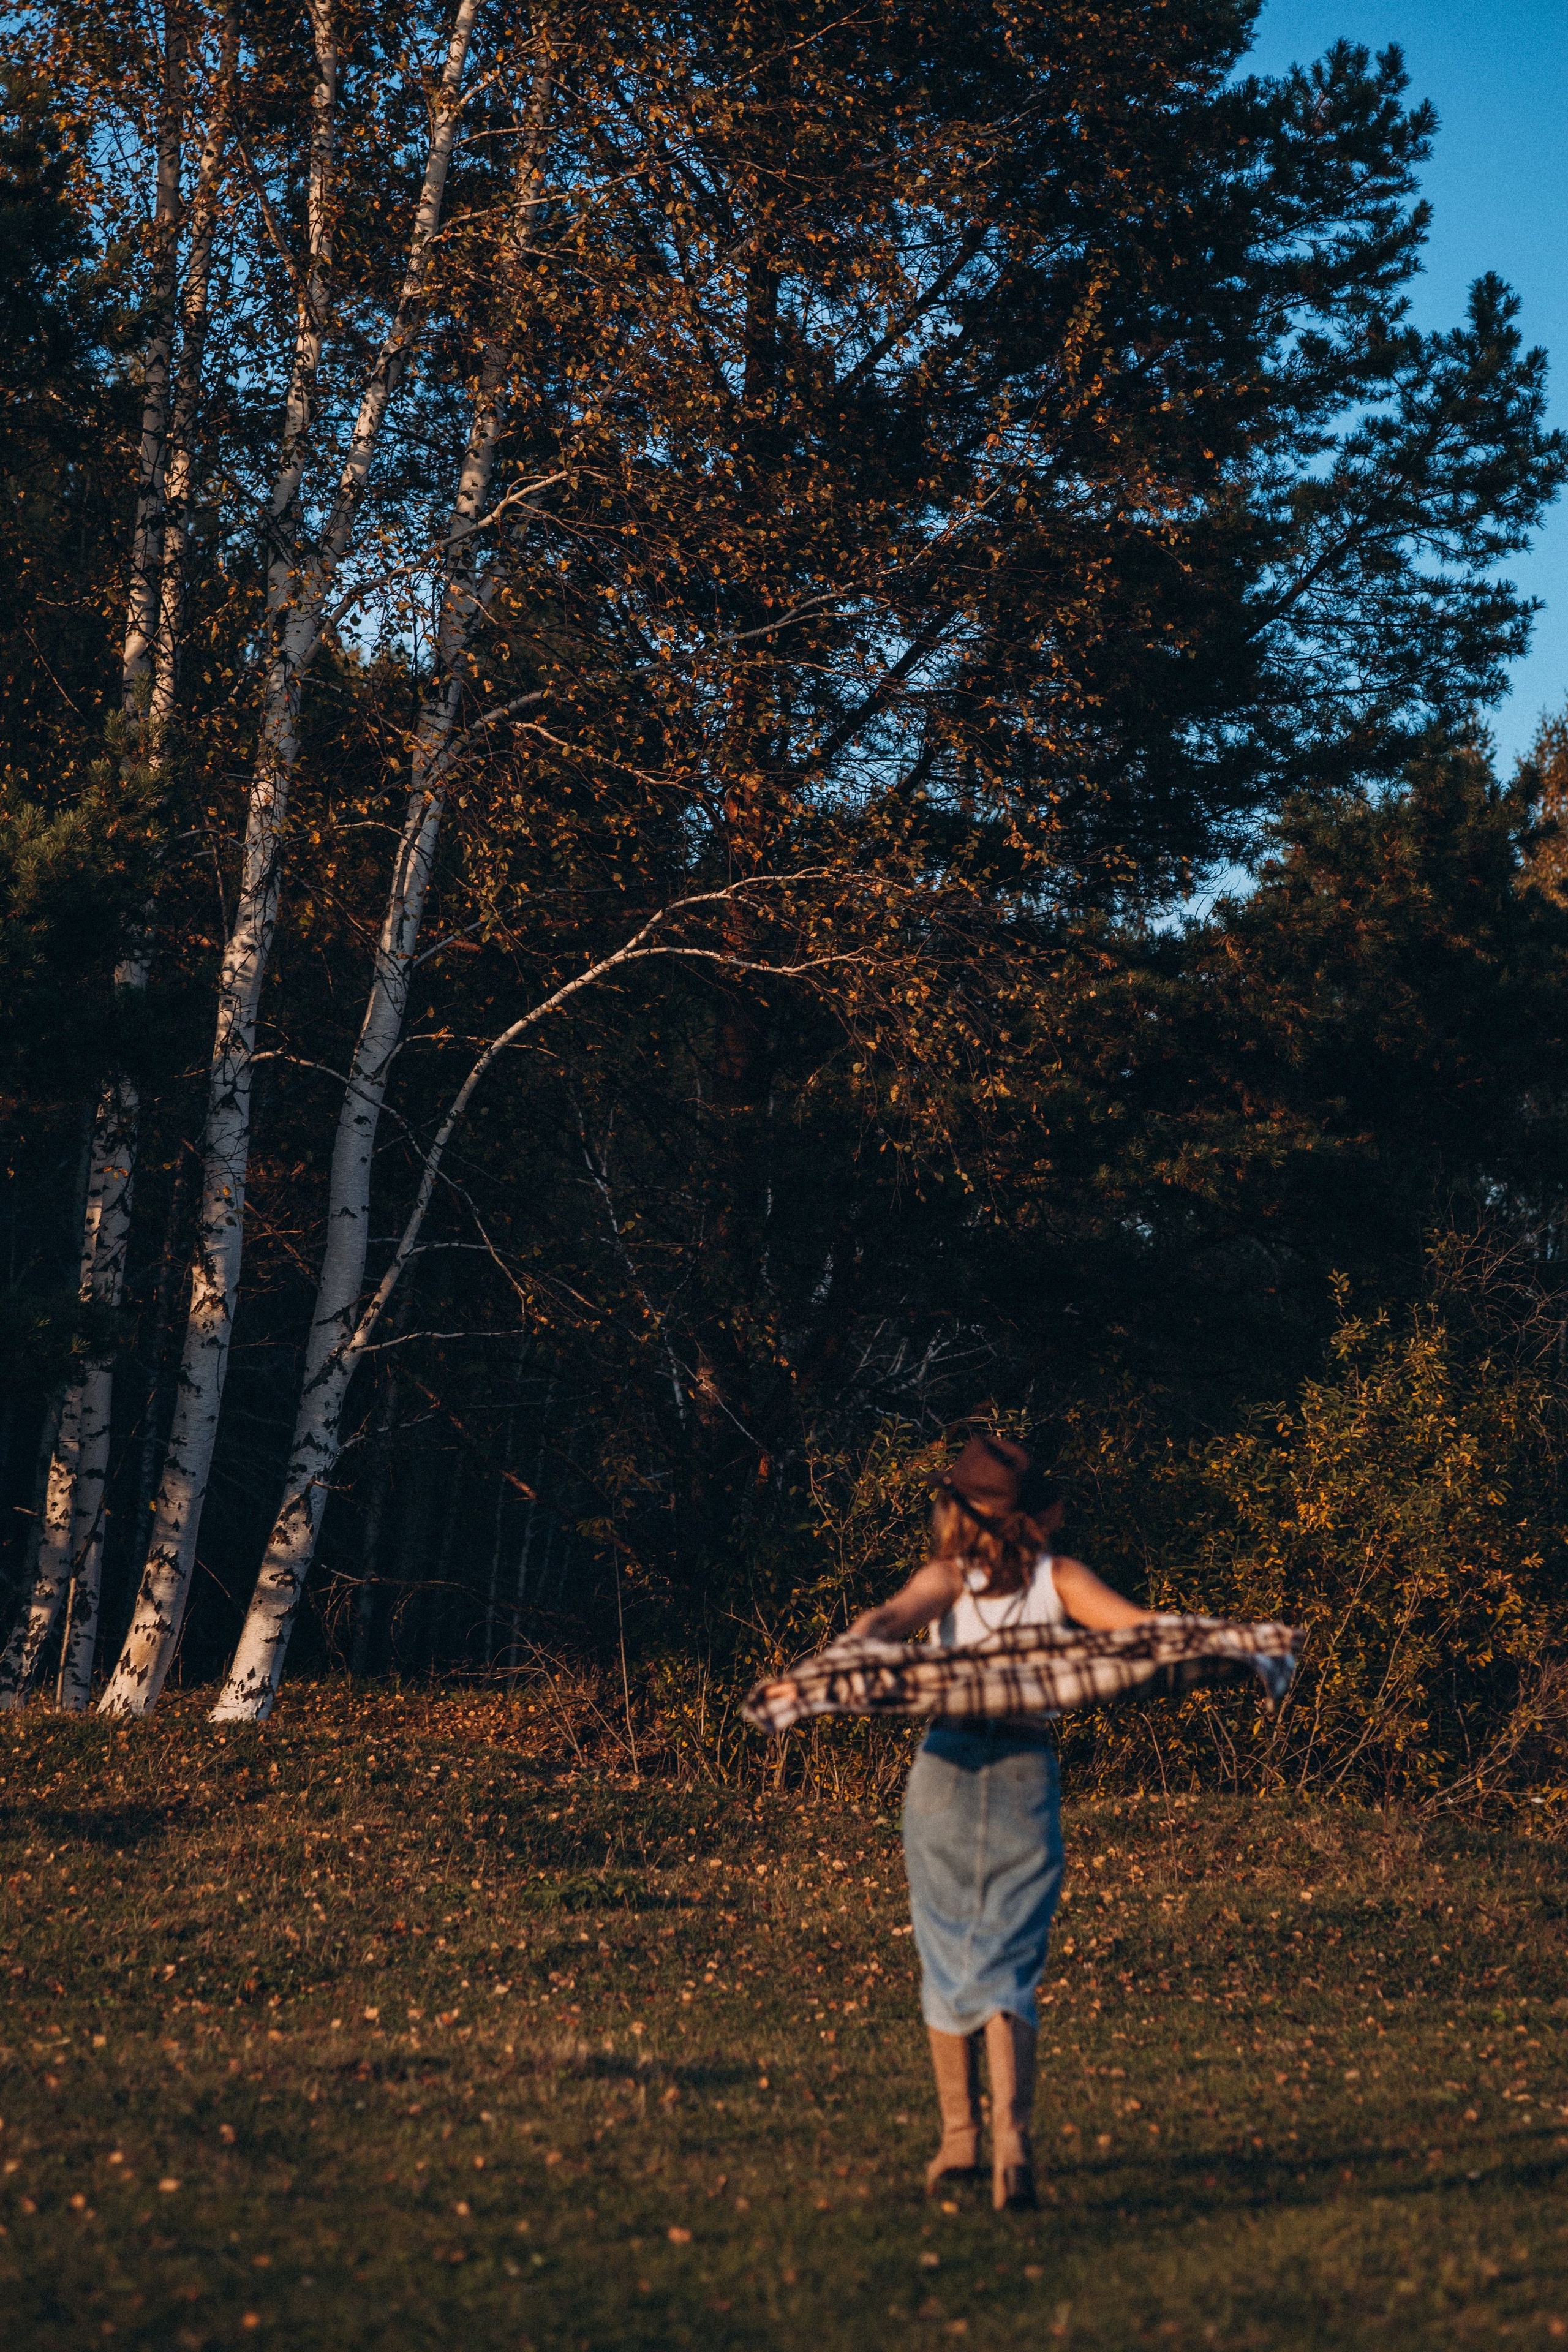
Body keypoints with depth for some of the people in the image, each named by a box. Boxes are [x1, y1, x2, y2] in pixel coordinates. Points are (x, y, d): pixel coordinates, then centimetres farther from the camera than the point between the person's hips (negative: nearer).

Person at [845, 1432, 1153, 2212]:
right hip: (1029, 1771, 1)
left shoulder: (950, 1578, 1)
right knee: (1006, 1968, 2)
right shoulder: (1059, 1579, 4)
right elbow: (1140, 1626, -6)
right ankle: (1012, 2134, -18)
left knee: (948, 1962, 14)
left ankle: (958, 2139, 20)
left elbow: (893, 1615, -20)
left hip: (949, 1765, 0)